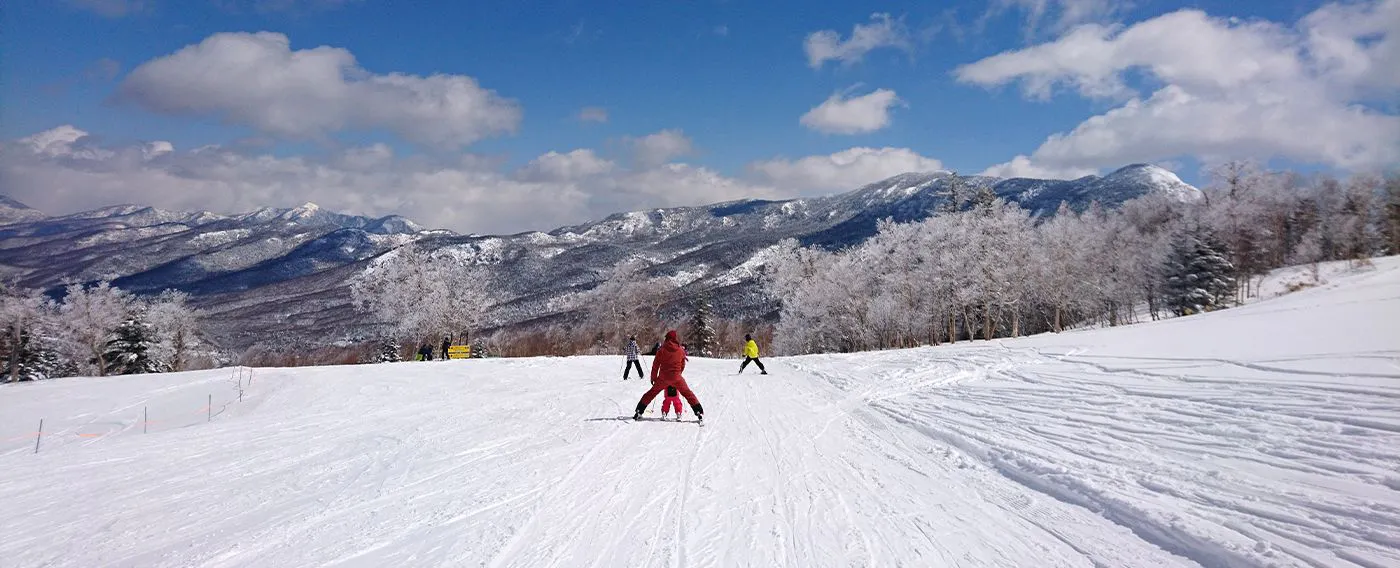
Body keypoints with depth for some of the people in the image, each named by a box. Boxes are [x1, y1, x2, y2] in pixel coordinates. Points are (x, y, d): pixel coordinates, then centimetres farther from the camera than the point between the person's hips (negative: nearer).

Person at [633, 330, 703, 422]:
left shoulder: (662, 350, -5)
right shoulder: (681, 351, -1)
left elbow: (655, 365, -1)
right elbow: (683, 366, 10)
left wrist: (653, 377, 11)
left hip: (663, 378, 0)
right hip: (677, 378, 0)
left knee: (652, 393, 14)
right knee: (688, 393, 14)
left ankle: (639, 411, 12)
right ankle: (699, 412, 8)